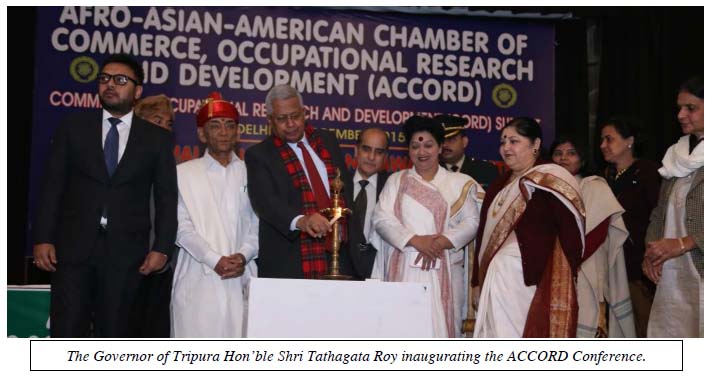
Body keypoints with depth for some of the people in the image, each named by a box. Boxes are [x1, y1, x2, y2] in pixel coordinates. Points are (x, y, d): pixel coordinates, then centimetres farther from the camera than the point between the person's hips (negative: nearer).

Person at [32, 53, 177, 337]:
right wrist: (42, 239, -3)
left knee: (114, 336, 5)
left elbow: (167, 198, 5)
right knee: (66, 335, -2)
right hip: (73, 247, 0)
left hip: (126, 252, 0)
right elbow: (52, 187, 6)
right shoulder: (72, 128, 9)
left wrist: (161, 248, -4)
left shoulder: (157, 139, 7)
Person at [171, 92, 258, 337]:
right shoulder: (184, 173, 9)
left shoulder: (250, 173, 13)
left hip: (240, 279, 1)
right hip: (197, 282, -1)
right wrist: (215, 260, -11)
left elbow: (258, 224, 9)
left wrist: (243, 255, -9)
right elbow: (182, 227, 1)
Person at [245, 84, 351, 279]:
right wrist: (300, 221, -32)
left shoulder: (327, 140, 15)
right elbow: (264, 200, -15)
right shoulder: (258, 154, 0)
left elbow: (347, 186, 21)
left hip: (340, 253, 4)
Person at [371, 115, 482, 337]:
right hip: (404, 269, 0)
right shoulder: (396, 181, 15)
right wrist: (415, 240, -11)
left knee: (441, 325, -6)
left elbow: (471, 222, 4)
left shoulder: (459, 183, 13)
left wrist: (442, 242, -12)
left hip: (443, 269, 0)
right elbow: (382, 219, 3)